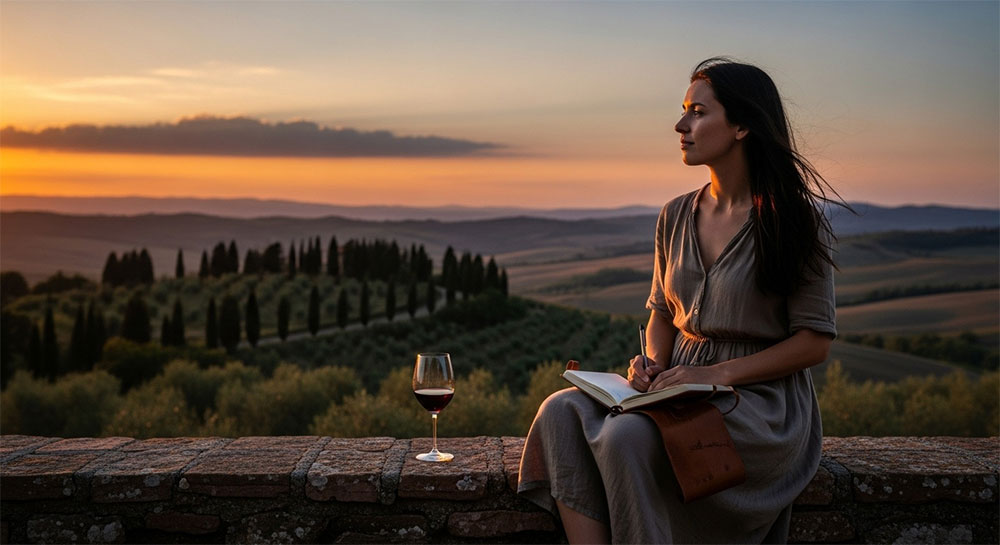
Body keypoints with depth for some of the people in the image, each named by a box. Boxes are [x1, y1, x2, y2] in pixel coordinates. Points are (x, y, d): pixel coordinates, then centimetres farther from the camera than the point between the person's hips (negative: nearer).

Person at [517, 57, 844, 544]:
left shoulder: (793, 220, -7)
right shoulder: (676, 217, 10)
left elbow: (814, 342, -8)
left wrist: (718, 373, -17)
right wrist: (653, 366, -3)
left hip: (762, 401, -5)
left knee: (625, 436, -32)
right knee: (561, 412, -21)